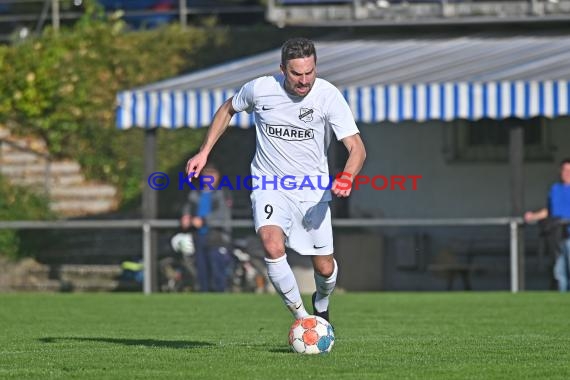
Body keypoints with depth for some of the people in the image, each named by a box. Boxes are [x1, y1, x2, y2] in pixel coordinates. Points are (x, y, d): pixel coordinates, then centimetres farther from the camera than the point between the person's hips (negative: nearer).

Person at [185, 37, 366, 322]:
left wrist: (346, 178, -38)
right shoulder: (260, 89, -12)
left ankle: (321, 305, 43)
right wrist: (204, 152, 6)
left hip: (313, 189, 1)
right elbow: (228, 109, 11)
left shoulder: (328, 95, -15)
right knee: (273, 246, -29)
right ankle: (302, 318, -15)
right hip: (269, 184, -1)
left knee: (325, 268, 6)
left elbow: (357, 148, -17)